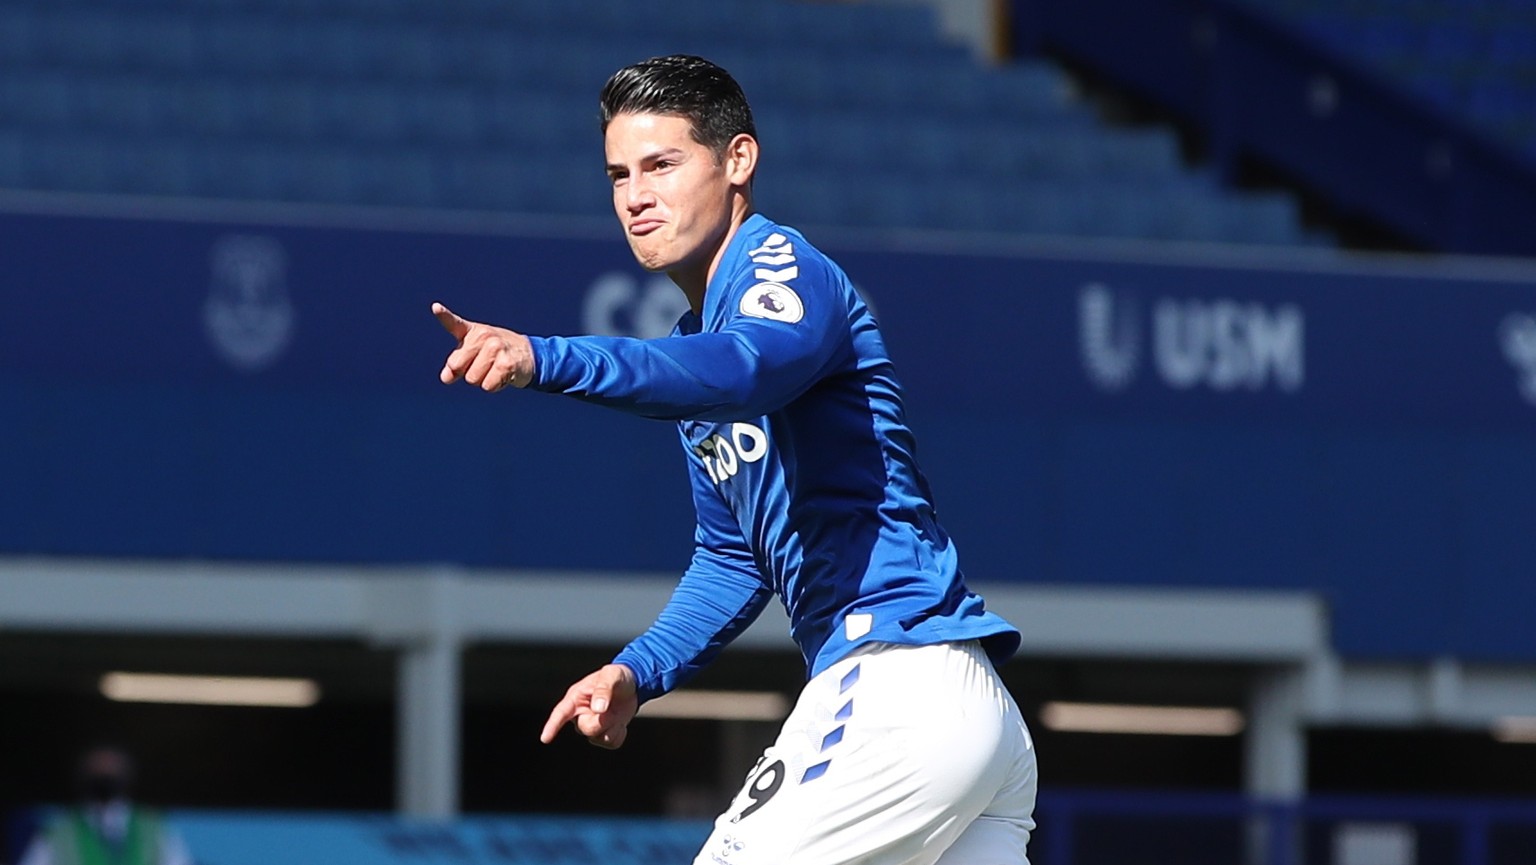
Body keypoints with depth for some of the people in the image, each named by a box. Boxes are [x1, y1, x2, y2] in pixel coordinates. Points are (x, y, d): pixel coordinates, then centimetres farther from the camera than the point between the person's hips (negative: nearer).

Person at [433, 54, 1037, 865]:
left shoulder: (782, 267, -7)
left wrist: (542, 358, -45)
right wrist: (637, 673, 12)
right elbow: (732, 558, 29)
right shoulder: (692, 341, 22)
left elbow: (743, 370, -32)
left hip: (901, 693, -10)